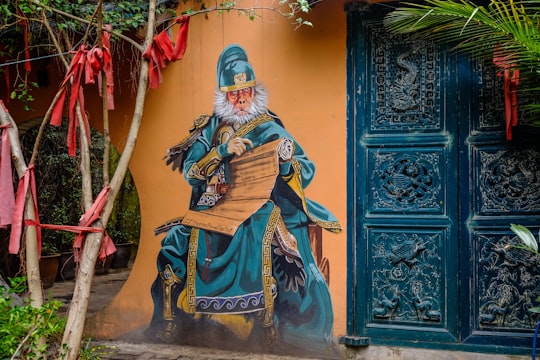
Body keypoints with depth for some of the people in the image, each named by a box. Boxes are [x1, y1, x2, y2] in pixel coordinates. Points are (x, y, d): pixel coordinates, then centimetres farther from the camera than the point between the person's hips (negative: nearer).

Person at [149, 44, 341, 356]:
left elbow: (307, 173, 0)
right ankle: (170, 323, 5)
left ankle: (271, 328, -18)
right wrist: (223, 151, -14)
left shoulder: (270, 129, 5)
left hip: (261, 210, -2)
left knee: (264, 239, -29)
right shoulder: (211, 128, 11)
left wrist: (288, 160, -22)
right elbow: (190, 170, -1)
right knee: (177, 244, -13)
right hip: (215, 208, 3)